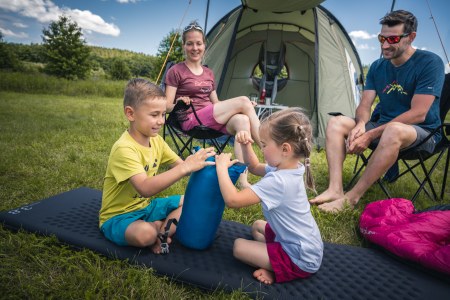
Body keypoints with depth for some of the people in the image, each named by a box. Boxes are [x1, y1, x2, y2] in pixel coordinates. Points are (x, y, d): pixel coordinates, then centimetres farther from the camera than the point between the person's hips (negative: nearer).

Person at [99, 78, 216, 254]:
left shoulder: (156, 140, -2)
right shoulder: (124, 148, -28)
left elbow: (179, 165, 0)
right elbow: (145, 188, -40)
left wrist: (195, 162, -22)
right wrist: (186, 167, -43)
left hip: (146, 206, 8)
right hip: (118, 216, -8)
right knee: (145, 233, -38)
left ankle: (161, 232, -12)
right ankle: (162, 229, -6)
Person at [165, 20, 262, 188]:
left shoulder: (209, 73, 20)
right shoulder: (175, 71, 1)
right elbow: (167, 107, -4)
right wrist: (179, 104, -27)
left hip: (212, 120, 6)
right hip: (192, 121, -6)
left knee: (242, 121, -30)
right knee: (243, 101, -21)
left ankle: (243, 180, -32)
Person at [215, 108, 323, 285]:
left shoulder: (277, 181, -32)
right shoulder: (289, 168, -3)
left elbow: (232, 200, -34)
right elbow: (254, 167, 13)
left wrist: (221, 166, -21)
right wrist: (246, 145, -5)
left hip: (301, 260, -9)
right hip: (306, 245, 9)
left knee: (239, 246, -5)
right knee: (257, 226, 26)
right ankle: (274, 263, 9)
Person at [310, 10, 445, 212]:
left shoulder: (430, 63, -14)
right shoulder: (377, 67, 4)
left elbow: (418, 114, -22)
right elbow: (365, 105, 1)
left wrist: (371, 135, -27)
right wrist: (361, 125, -24)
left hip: (422, 134, -6)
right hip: (384, 129, 6)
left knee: (394, 130, -41)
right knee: (336, 123, -11)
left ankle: (351, 198, -31)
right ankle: (335, 189, -24)